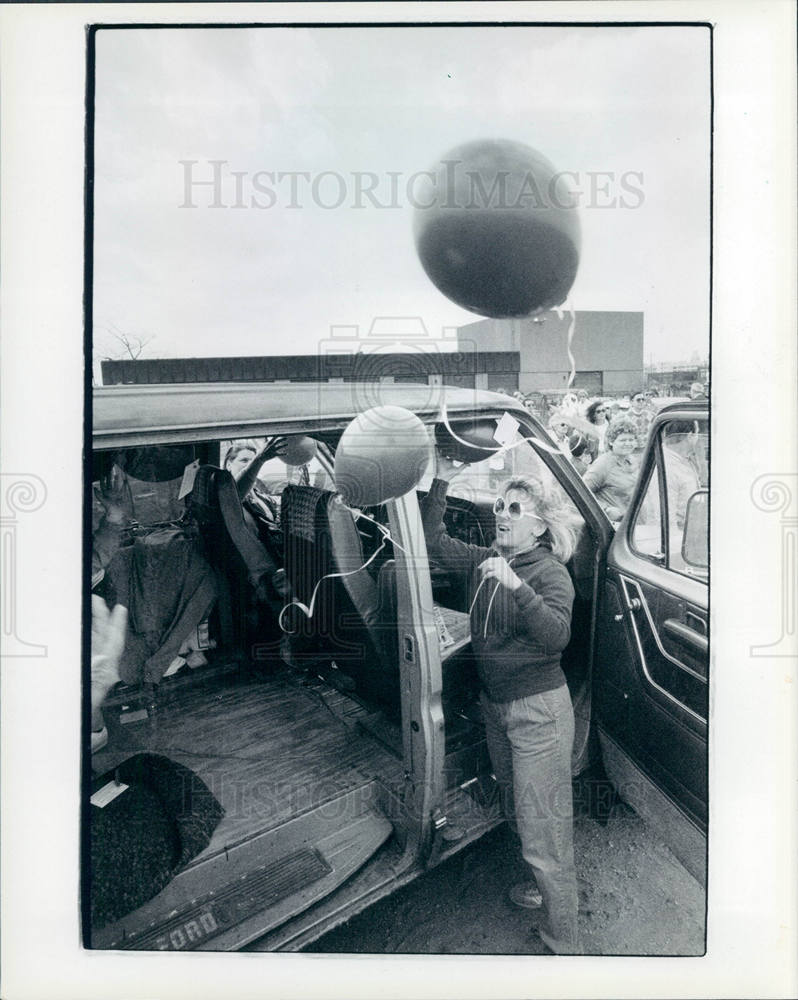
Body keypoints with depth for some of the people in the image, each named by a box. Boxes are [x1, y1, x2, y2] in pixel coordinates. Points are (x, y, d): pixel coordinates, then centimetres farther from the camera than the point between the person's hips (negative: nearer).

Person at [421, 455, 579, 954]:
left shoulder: (550, 572, -16)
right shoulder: (484, 561, 1)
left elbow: (557, 636, -31)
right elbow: (434, 541, 3)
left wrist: (516, 585, -43)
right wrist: (441, 484, -6)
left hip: (539, 710, -7)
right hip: (495, 706, 7)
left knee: (544, 828, 0)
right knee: (517, 812, 24)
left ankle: (562, 940, 17)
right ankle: (545, 887, 48)